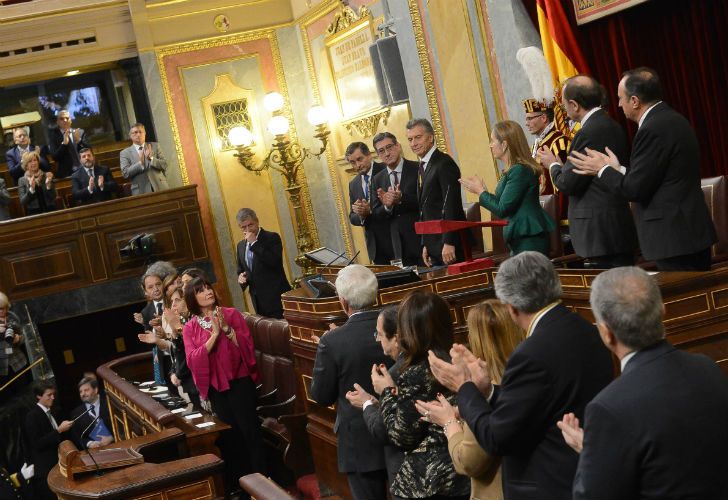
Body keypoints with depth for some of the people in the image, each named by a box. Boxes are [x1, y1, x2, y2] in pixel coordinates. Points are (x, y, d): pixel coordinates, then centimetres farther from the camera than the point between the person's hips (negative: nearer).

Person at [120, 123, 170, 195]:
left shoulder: (155, 146, 11)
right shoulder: (124, 153, 6)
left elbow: (164, 165, 2)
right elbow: (125, 173, -6)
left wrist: (151, 158, -14)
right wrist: (140, 163, -18)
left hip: (160, 189, 2)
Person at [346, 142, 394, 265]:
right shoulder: (353, 184, 13)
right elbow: (352, 218, 15)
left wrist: (371, 210, -22)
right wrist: (360, 216, -8)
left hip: (396, 240, -5)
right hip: (375, 245, 5)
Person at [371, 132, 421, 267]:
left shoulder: (418, 169, -4)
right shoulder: (377, 180, 10)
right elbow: (376, 214, 9)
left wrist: (402, 198, -24)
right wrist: (387, 206, -13)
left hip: (422, 239, -3)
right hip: (399, 245, 4)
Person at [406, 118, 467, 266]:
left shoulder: (444, 163, -11)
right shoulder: (423, 167, 17)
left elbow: (452, 204, -18)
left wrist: (449, 243, -23)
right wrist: (425, 245, 15)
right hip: (434, 248, 8)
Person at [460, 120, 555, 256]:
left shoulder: (519, 170, -16)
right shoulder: (514, 170, 13)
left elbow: (502, 210, -17)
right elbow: (505, 205, 16)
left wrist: (480, 191, -4)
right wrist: (481, 190, 14)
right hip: (521, 238, 10)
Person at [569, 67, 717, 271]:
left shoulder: (653, 129, -18)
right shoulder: (673, 119, 12)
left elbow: (635, 190, -15)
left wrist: (603, 170, 0)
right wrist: (617, 169, 16)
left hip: (674, 237, -10)